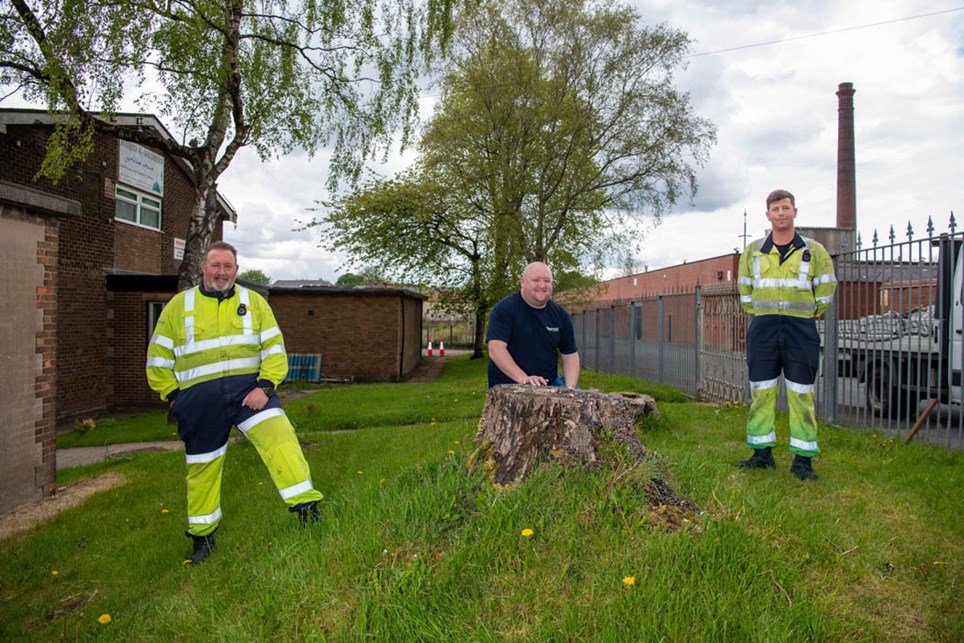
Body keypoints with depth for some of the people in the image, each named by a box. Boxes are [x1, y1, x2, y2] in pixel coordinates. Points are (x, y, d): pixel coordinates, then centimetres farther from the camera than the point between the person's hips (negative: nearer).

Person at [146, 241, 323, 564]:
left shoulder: (253, 301, 7)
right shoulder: (178, 306, 8)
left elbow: (274, 348, 1)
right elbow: (158, 358, 12)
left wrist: (265, 386, -11)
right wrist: (175, 397, 5)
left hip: (247, 386, -1)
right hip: (200, 397, 1)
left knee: (279, 434, -25)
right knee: (203, 467, 11)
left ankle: (306, 507, -24)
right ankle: (202, 536, 32)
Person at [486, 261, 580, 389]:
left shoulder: (560, 315, 9)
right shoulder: (504, 309, -7)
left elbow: (570, 355, 10)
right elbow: (496, 349, -19)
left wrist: (570, 388, -8)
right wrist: (523, 378, -31)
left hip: (550, 384, 5)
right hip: (508, 386, -5)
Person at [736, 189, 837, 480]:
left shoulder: (814, 251, 4)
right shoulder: (753, 250, 9)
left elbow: (826, 289, 10)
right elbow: (744, 288, 19)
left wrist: (807, 315, 8)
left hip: (801, 331, -2)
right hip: (762, 330, 2)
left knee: (801, 396, 0)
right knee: (760, 393, 4)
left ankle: (803, 459, 8)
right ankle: (762, 453, 15)